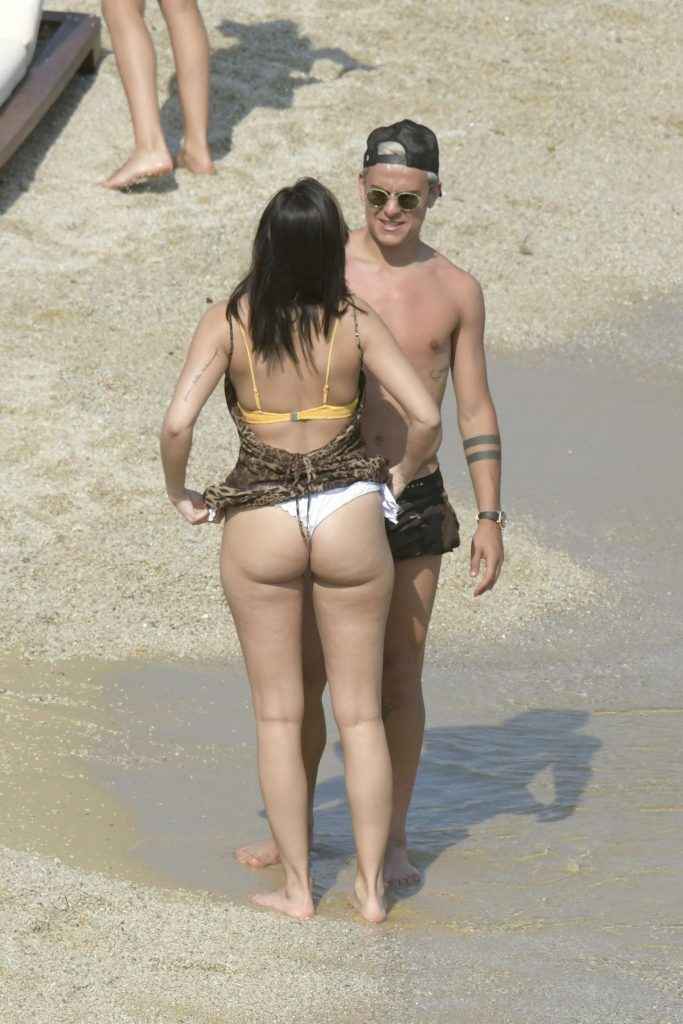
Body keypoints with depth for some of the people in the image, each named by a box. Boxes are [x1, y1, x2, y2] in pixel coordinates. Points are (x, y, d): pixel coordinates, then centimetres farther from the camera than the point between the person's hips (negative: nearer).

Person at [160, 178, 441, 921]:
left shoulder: (228, 322, -7)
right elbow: (425, 418, -11)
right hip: (351, 514, 0)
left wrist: (180, 496, 1)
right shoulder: (356, 322, -6)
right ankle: (371, 886, 13)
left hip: (259, 524, 0)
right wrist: (399, 476, 8)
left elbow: (177, 424, -17)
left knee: (278, 714, 11)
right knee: (360, 714, 10)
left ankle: (296, 887, 15)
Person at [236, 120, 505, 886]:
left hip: (415, 503, 1)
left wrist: (489, 519, -2)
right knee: (304, 674, 3)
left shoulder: (455, 291, 2)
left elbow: (476, 411, 6)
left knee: (400, 676, 4)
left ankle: (392, 842, 15)